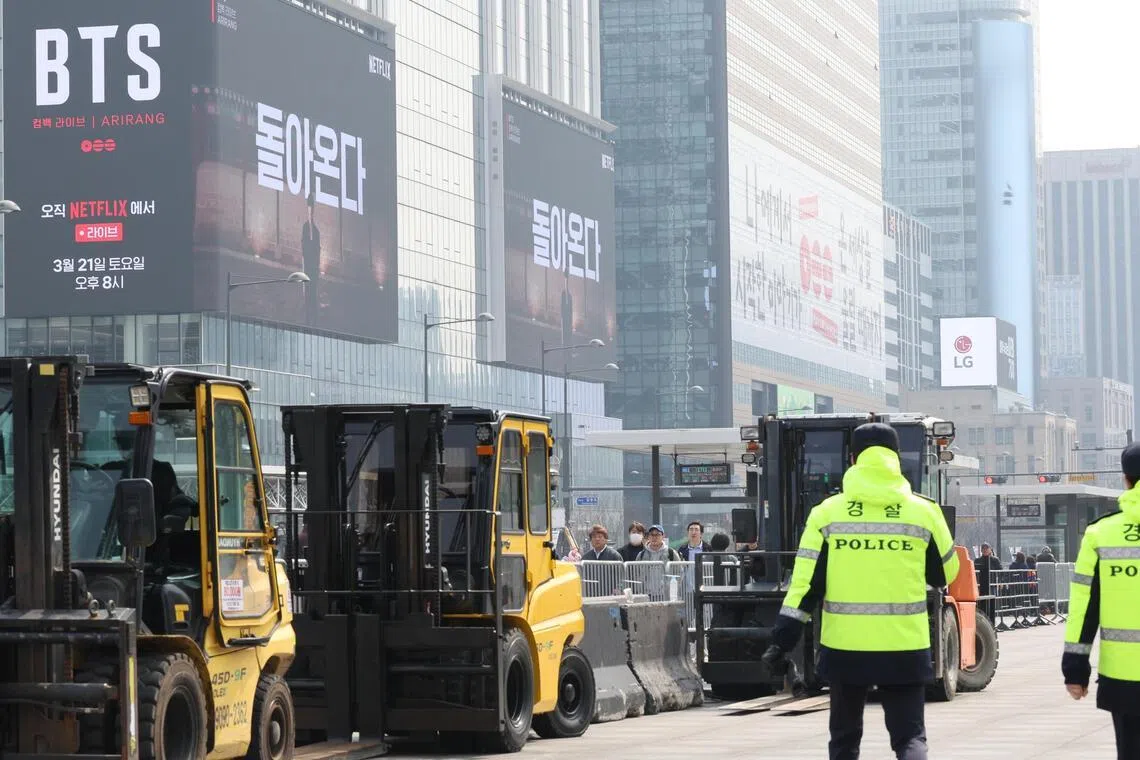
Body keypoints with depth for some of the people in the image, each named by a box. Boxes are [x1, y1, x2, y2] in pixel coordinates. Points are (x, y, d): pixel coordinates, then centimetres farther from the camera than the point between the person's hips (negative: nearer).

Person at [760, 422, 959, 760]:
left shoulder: (827, 513, -1)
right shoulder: (924, 512, -1)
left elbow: (804, 584, -5)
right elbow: (945, 574, 12)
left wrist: (782, 641, -2)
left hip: (845, 647, 1)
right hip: (905, 648, -1)